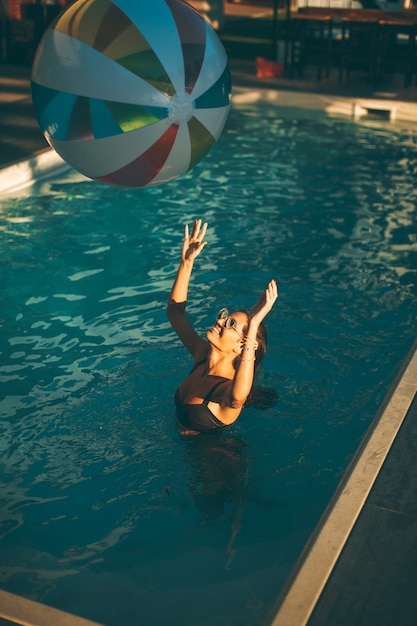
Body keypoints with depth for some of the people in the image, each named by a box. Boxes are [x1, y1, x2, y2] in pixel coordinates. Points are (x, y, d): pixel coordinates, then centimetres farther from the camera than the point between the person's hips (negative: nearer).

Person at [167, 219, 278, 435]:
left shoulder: (228, 390, -28)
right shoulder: (202, 356, -8)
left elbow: (238, 397, -55)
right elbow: (174, 310, 1)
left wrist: (254, 325, -60)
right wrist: (186, 262, -11)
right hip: (183, 441, 8)